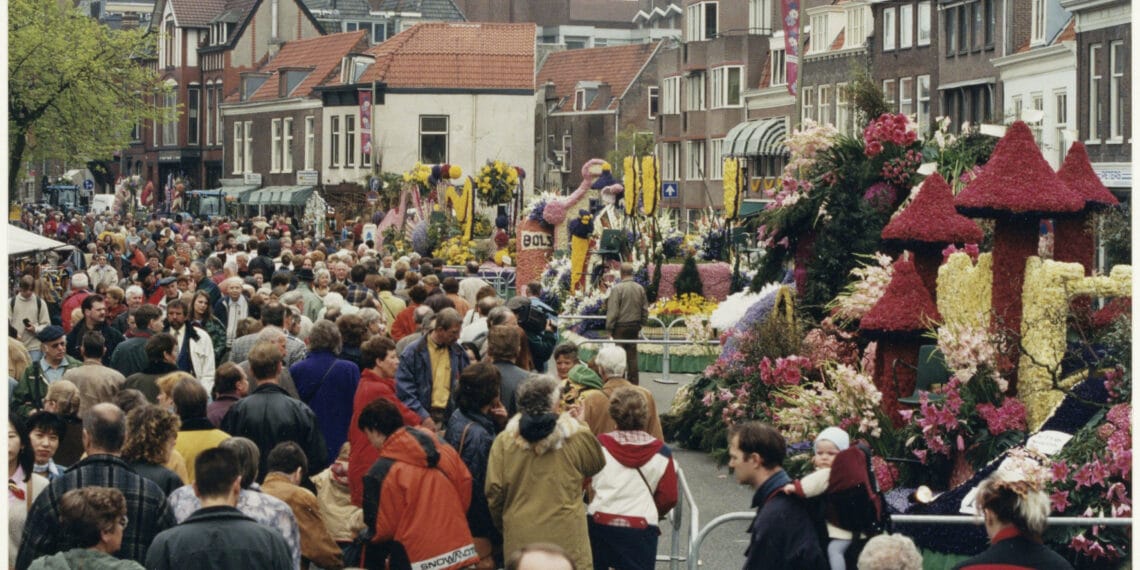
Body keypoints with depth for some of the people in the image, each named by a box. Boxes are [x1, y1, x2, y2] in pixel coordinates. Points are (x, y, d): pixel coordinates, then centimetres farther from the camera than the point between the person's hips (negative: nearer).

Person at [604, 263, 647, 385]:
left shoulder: (617, 289, -15)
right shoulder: (640, 288, 3)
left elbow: (612, 311, -14)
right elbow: (645, 309, 9)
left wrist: (609, 327, -7)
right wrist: (640, 323, 20)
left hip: (621, 326, -5)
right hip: (635, 325, 5)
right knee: (632, 354, 11)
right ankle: (633, 382, 13)